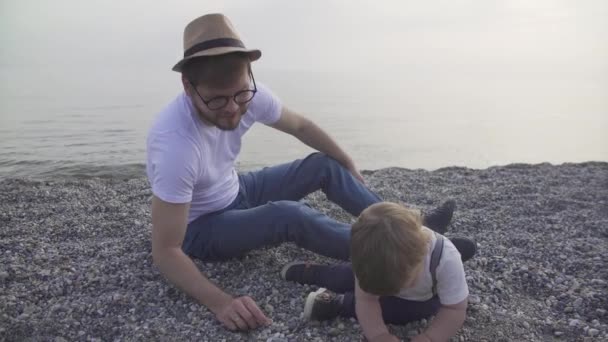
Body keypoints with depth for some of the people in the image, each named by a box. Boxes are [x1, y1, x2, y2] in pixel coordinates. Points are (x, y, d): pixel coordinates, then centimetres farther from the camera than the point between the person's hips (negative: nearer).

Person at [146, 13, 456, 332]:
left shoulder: (248, 95, -21)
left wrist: (348, 165, 8)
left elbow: (300, 126, 0)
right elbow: (165, 251, -32)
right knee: (288, 214, -31)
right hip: (200, 228, -6)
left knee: (323, 165, 0)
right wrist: (219, 301, -44)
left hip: (234, 192, 7)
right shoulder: (176, 146, -38)